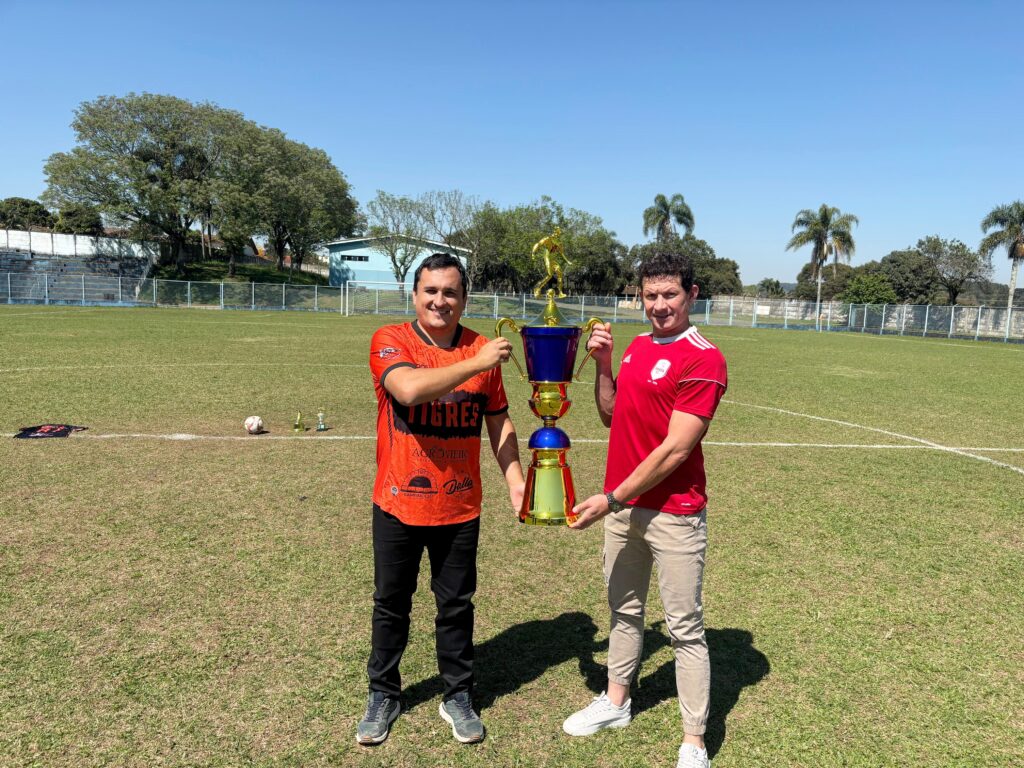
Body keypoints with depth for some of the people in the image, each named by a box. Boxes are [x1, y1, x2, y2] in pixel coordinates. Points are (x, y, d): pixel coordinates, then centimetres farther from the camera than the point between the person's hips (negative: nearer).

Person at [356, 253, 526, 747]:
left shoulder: (483, 350, 0)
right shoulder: (389, 341, -9)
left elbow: (498, 422, 7)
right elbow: (410, 389, -29)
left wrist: (515, 481, -2)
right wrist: (476, 363, -25)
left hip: (460, 508, 2)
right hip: (398, 505, -1)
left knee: (456, 606, 15)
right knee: (391, 605, 16)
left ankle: (458, 697, 35)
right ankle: (383, 695, 36)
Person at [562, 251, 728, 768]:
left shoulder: (704, 360, -15)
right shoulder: (637, 346, 10)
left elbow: (675, 450, -19)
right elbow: (612, 416, 13)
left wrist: (611, 499, -17)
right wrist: (603, 363, 0)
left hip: (673, 514, -7)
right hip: (623, 505, 7)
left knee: (685, 628, 5)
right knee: (624, 609, 21)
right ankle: (614, 704, 40)